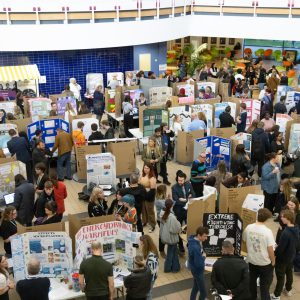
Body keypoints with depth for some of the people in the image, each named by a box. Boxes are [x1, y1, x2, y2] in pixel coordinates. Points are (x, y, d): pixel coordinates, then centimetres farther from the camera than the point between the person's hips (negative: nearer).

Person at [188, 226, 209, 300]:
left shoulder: (194, 240, -6)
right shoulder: (195, 247, -36)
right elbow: (199, 264, -31)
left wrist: (202, 255, 1)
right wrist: (204, 256, -16)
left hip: (195, 269, 10)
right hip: (198, 271, -10)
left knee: (196, 287, 26)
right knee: (204, 292, 5)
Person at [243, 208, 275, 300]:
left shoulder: (248, 228, -10)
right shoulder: (267, 231, -23)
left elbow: (245, 241, 5)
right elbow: (270, 249, -19)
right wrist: (273, 261, -2)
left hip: (251, 260, 5)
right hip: (265, 263, -4)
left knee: (252, 281, 24)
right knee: (264, 285, 11)